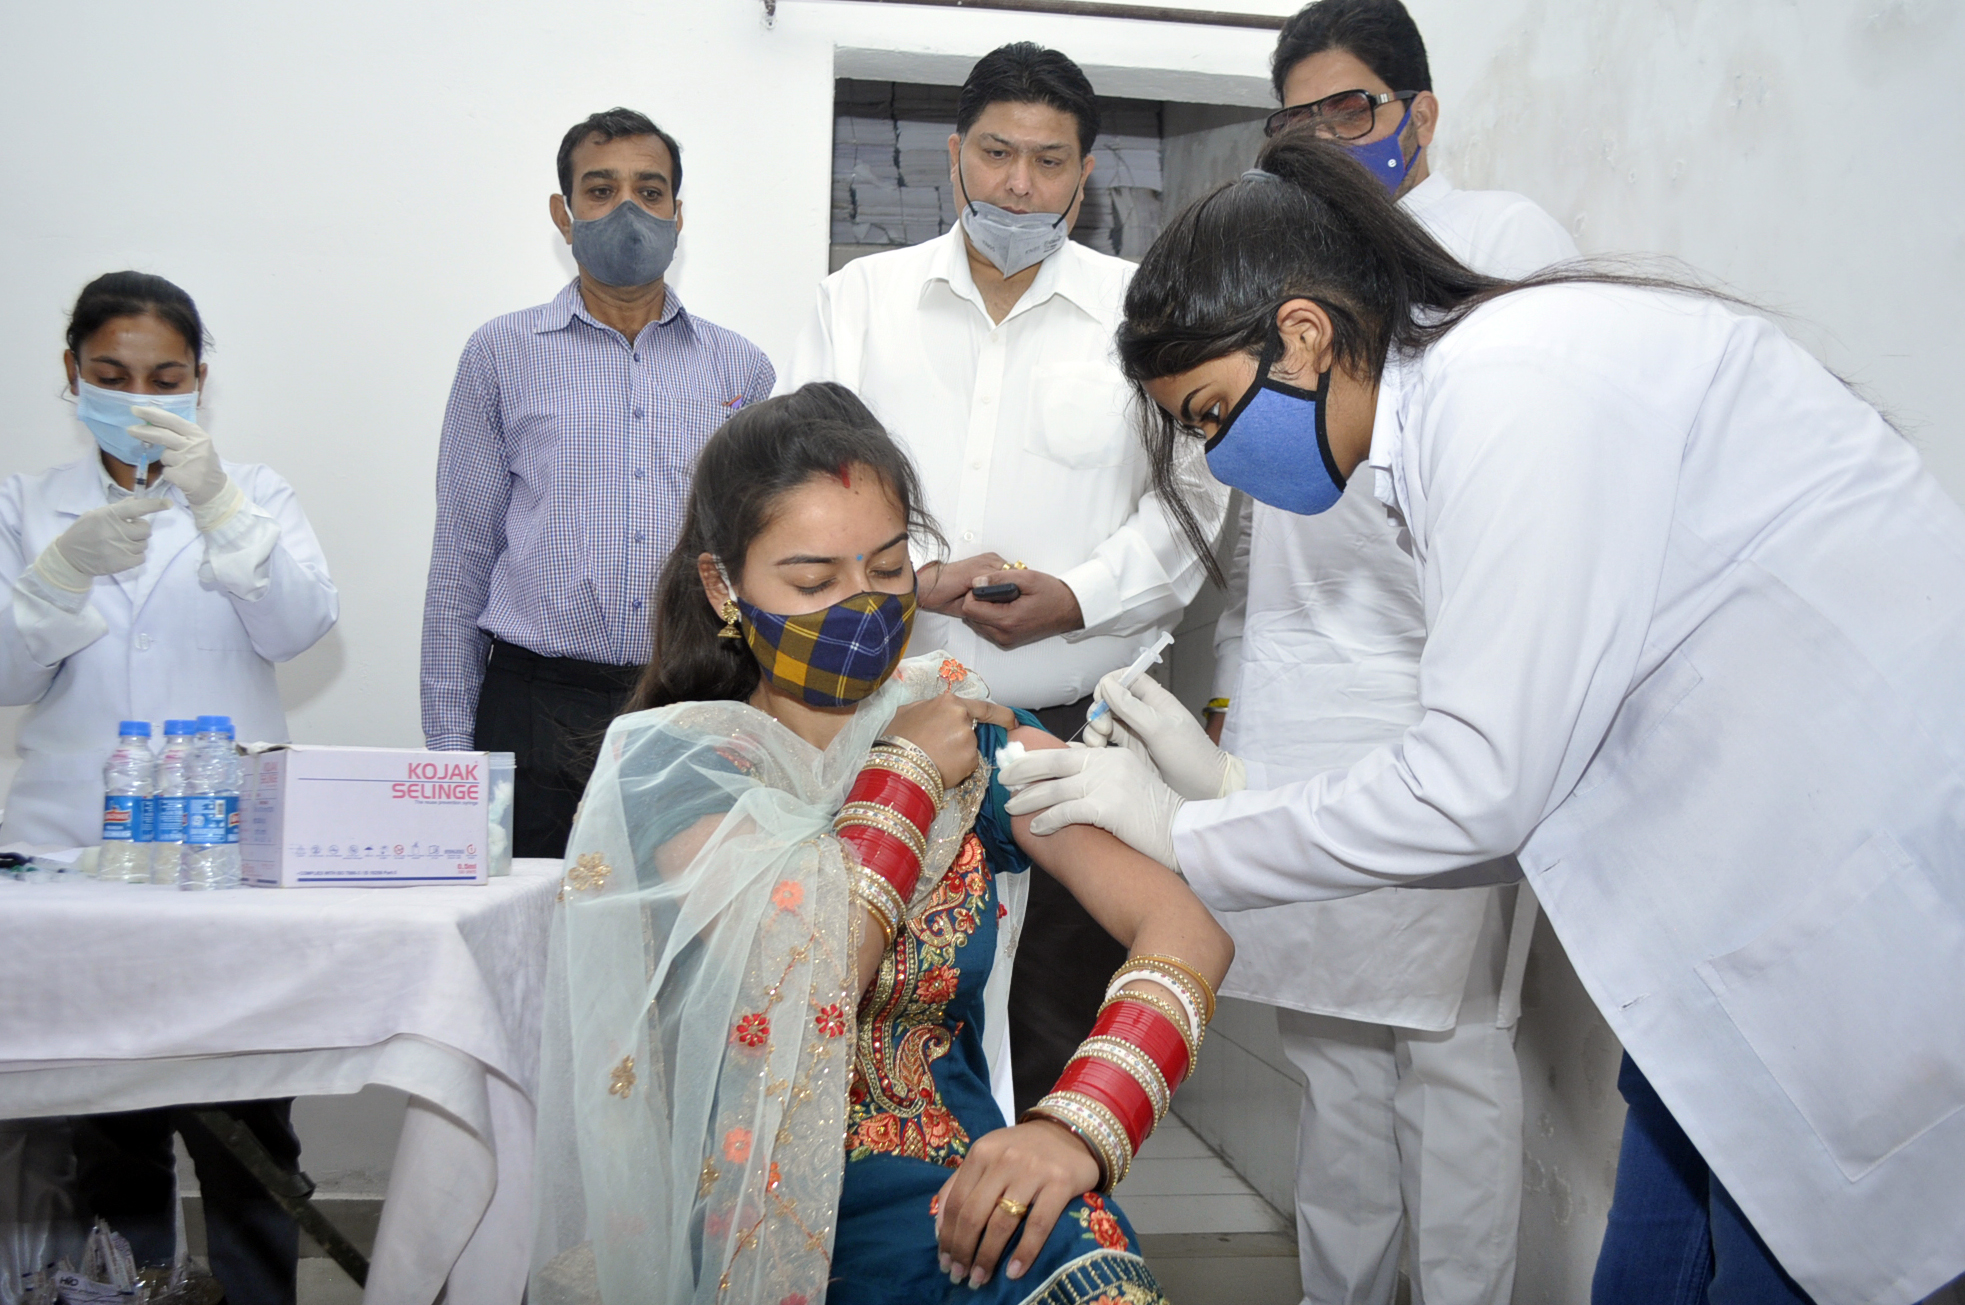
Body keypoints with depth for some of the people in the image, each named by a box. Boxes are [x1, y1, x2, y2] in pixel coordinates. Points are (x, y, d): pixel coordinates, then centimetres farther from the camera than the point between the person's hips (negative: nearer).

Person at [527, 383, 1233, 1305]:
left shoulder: (971, 737, 4)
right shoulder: (676, 761, -5)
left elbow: (1187, 931, -4)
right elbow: (802, 986, -21)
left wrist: (1079, 1125, -21)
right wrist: (906, 773, -9)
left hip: (963, 1186, 0)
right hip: (755, 1218, 0)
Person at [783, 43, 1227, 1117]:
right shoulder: (861, 299, 9)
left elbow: (1189, 503, 2)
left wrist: (1078, 597, -15)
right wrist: (915, 580, -12)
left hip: (1078, 729, -1)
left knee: (1065, 1019, 4)